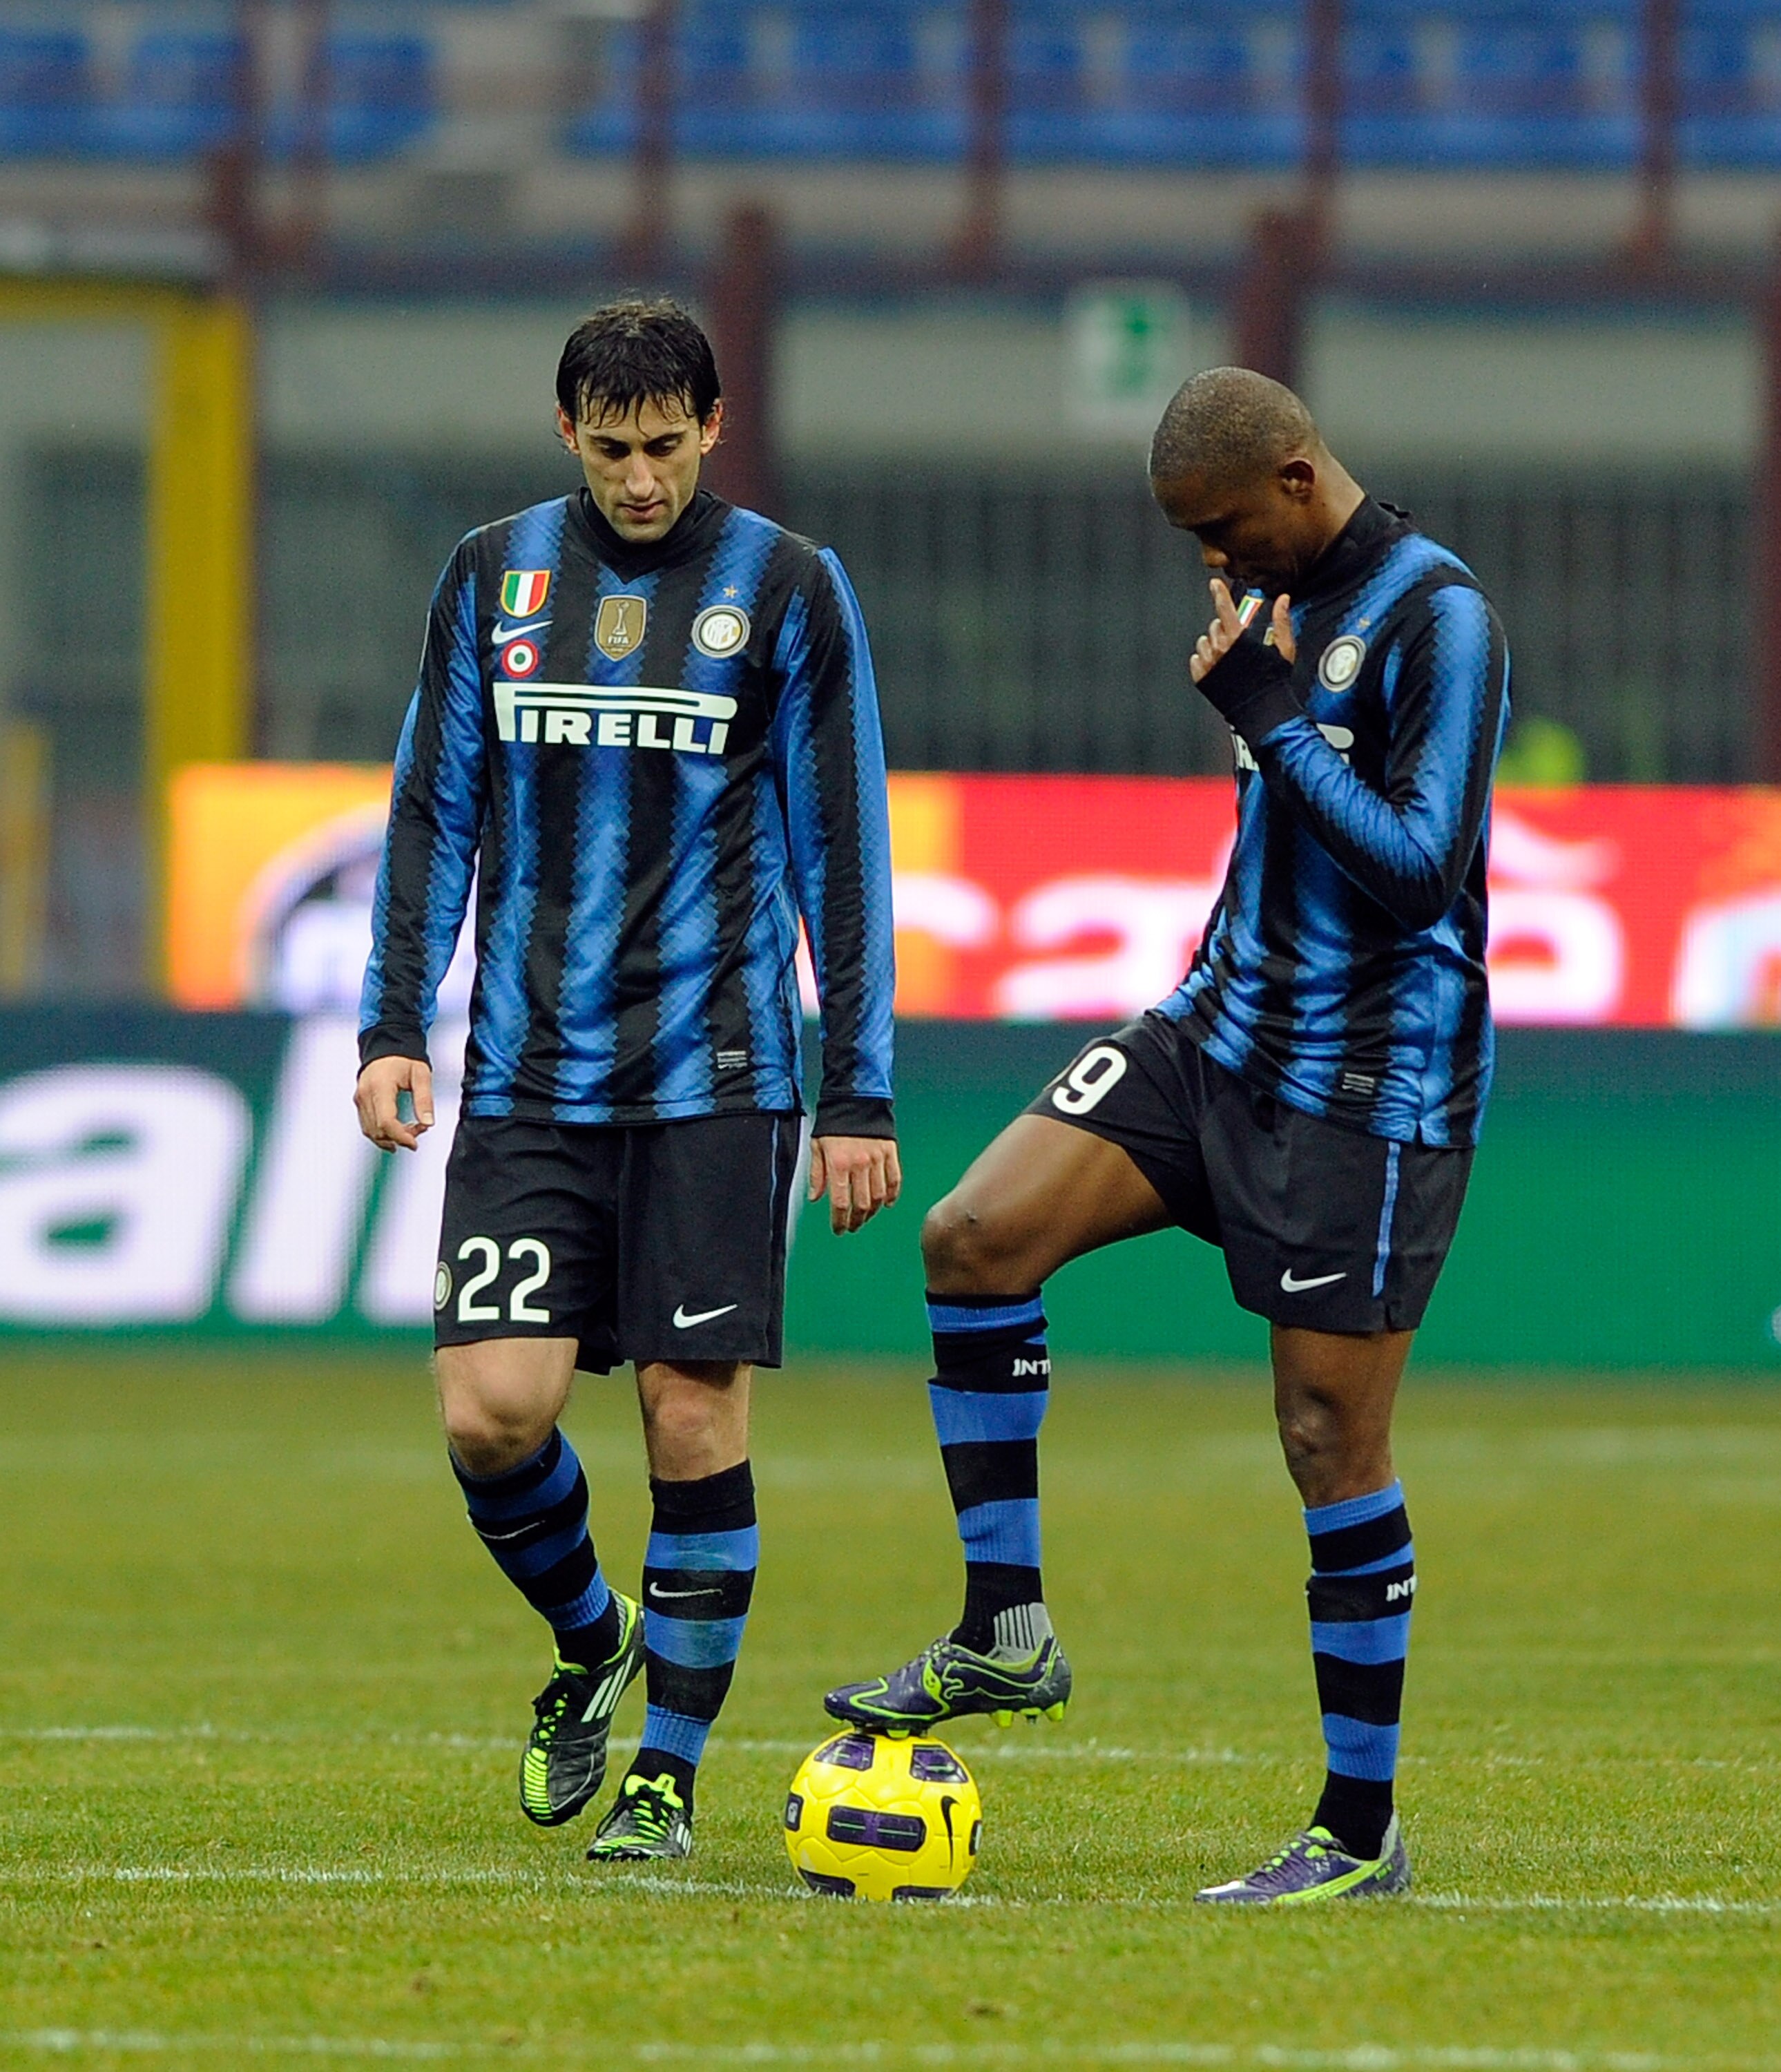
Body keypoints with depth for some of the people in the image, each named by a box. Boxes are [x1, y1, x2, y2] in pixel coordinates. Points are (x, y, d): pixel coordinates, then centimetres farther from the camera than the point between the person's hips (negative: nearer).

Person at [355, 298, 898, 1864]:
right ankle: (588, 1641, 21)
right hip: (527, 1076, 2)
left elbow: (841, 850, 2)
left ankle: (669, 1771, 9)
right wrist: (394, 1025, 3)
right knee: (495, 1410, -9)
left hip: (715, 1076, -2)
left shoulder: (788, 587, 1)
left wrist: (859, 1094, -1)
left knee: (695, 1415, -4)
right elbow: (436, 809, 13)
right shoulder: (498, 574, 8)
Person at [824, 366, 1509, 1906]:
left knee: (1331, 1434, -5)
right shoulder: (1274, 585, 10)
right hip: (1223, 1029, 8)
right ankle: (1005, 1634, -1)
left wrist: (1274, 721, -23)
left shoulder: (1437, 615, -16)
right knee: (976, 1235, -9)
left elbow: (1422, 861, -22)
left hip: (1370, 1083, -8)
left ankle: (1363, 1830, 5)